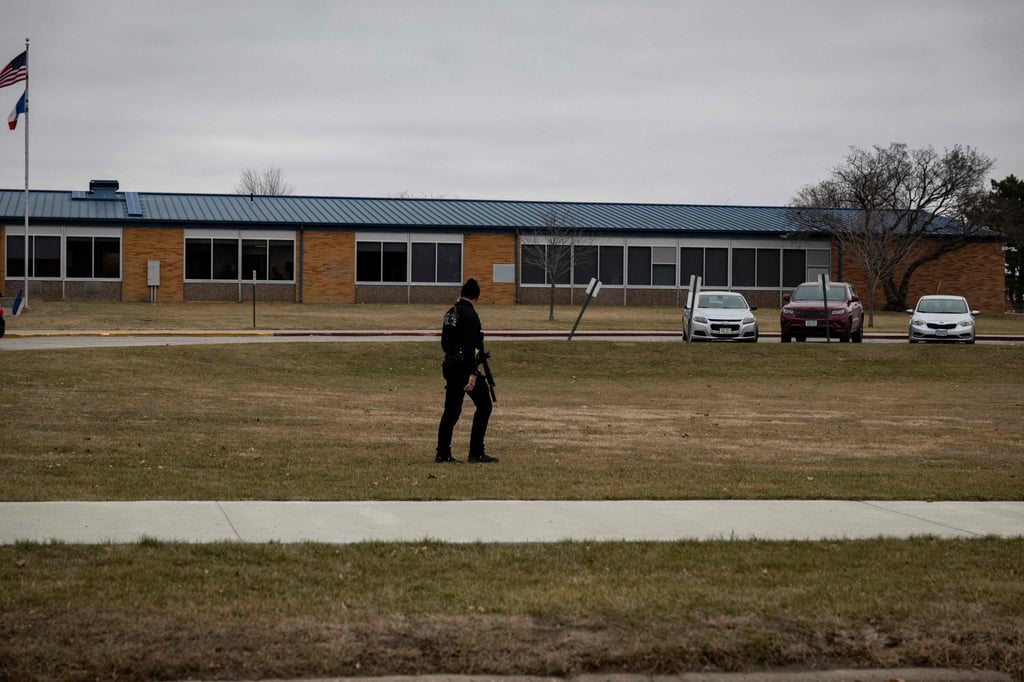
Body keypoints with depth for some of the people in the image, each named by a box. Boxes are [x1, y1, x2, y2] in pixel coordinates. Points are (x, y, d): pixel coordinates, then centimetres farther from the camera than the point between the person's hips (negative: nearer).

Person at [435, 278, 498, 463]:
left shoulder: (450, 313, 12)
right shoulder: (469, 315, -14)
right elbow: (469, 347, -22)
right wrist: (472, 373, -24)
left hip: (450, 366, 8)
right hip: (465, 367, -8)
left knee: (451, 410, 11)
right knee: (484, 406, 1)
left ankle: (442, 454, 10)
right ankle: (476, 453, -2)